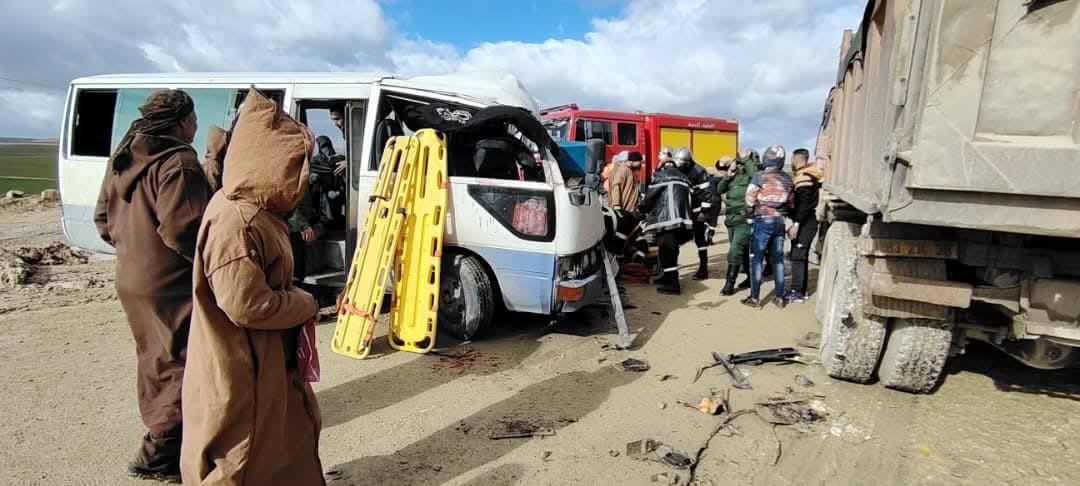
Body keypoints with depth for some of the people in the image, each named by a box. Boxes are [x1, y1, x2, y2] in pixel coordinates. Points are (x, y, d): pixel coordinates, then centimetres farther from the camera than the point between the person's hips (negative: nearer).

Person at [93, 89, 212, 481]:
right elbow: (181, 228, -26)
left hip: (131, 279, 10)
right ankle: (159, 455, 3)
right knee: (187, 364, -1)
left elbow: (103, 219, 17)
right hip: (171, 285, -10)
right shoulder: (179, 162, -18)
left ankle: (162, 439, 35)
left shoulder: (122, 158, 12)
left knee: (157, 361, 21)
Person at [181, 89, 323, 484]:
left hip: (270, 360, 10)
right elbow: (246, 305, -29)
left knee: (294, 431, 25)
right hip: (238, 373, -10)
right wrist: (305, 304, -15)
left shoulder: (255, 210, 5)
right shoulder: (235, 222, -27)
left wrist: (298, 303, 0)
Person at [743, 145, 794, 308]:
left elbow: (749, 201, -7)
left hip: (763, 221, -5)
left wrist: (750, 215, 10)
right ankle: (780, 297, 16)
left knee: (757, 259, 3)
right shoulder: (787, 178, 3)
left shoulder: (759, 177, -11)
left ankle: (755, 297, 4)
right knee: (778, 259, 12)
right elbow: (791, 202, 8)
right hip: (780, 221, 5)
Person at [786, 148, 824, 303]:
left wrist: (796, 223, -24)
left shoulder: (804, 177, -14)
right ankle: (801, 290, 20)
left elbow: (804, 204, -22)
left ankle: (797, 292, -7)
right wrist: (796, 222, 19)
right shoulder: (808, 175, 17)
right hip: (807, 222, 10)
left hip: (804, 223, -10)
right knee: (801, 256, 14)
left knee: (797, 256, -8)